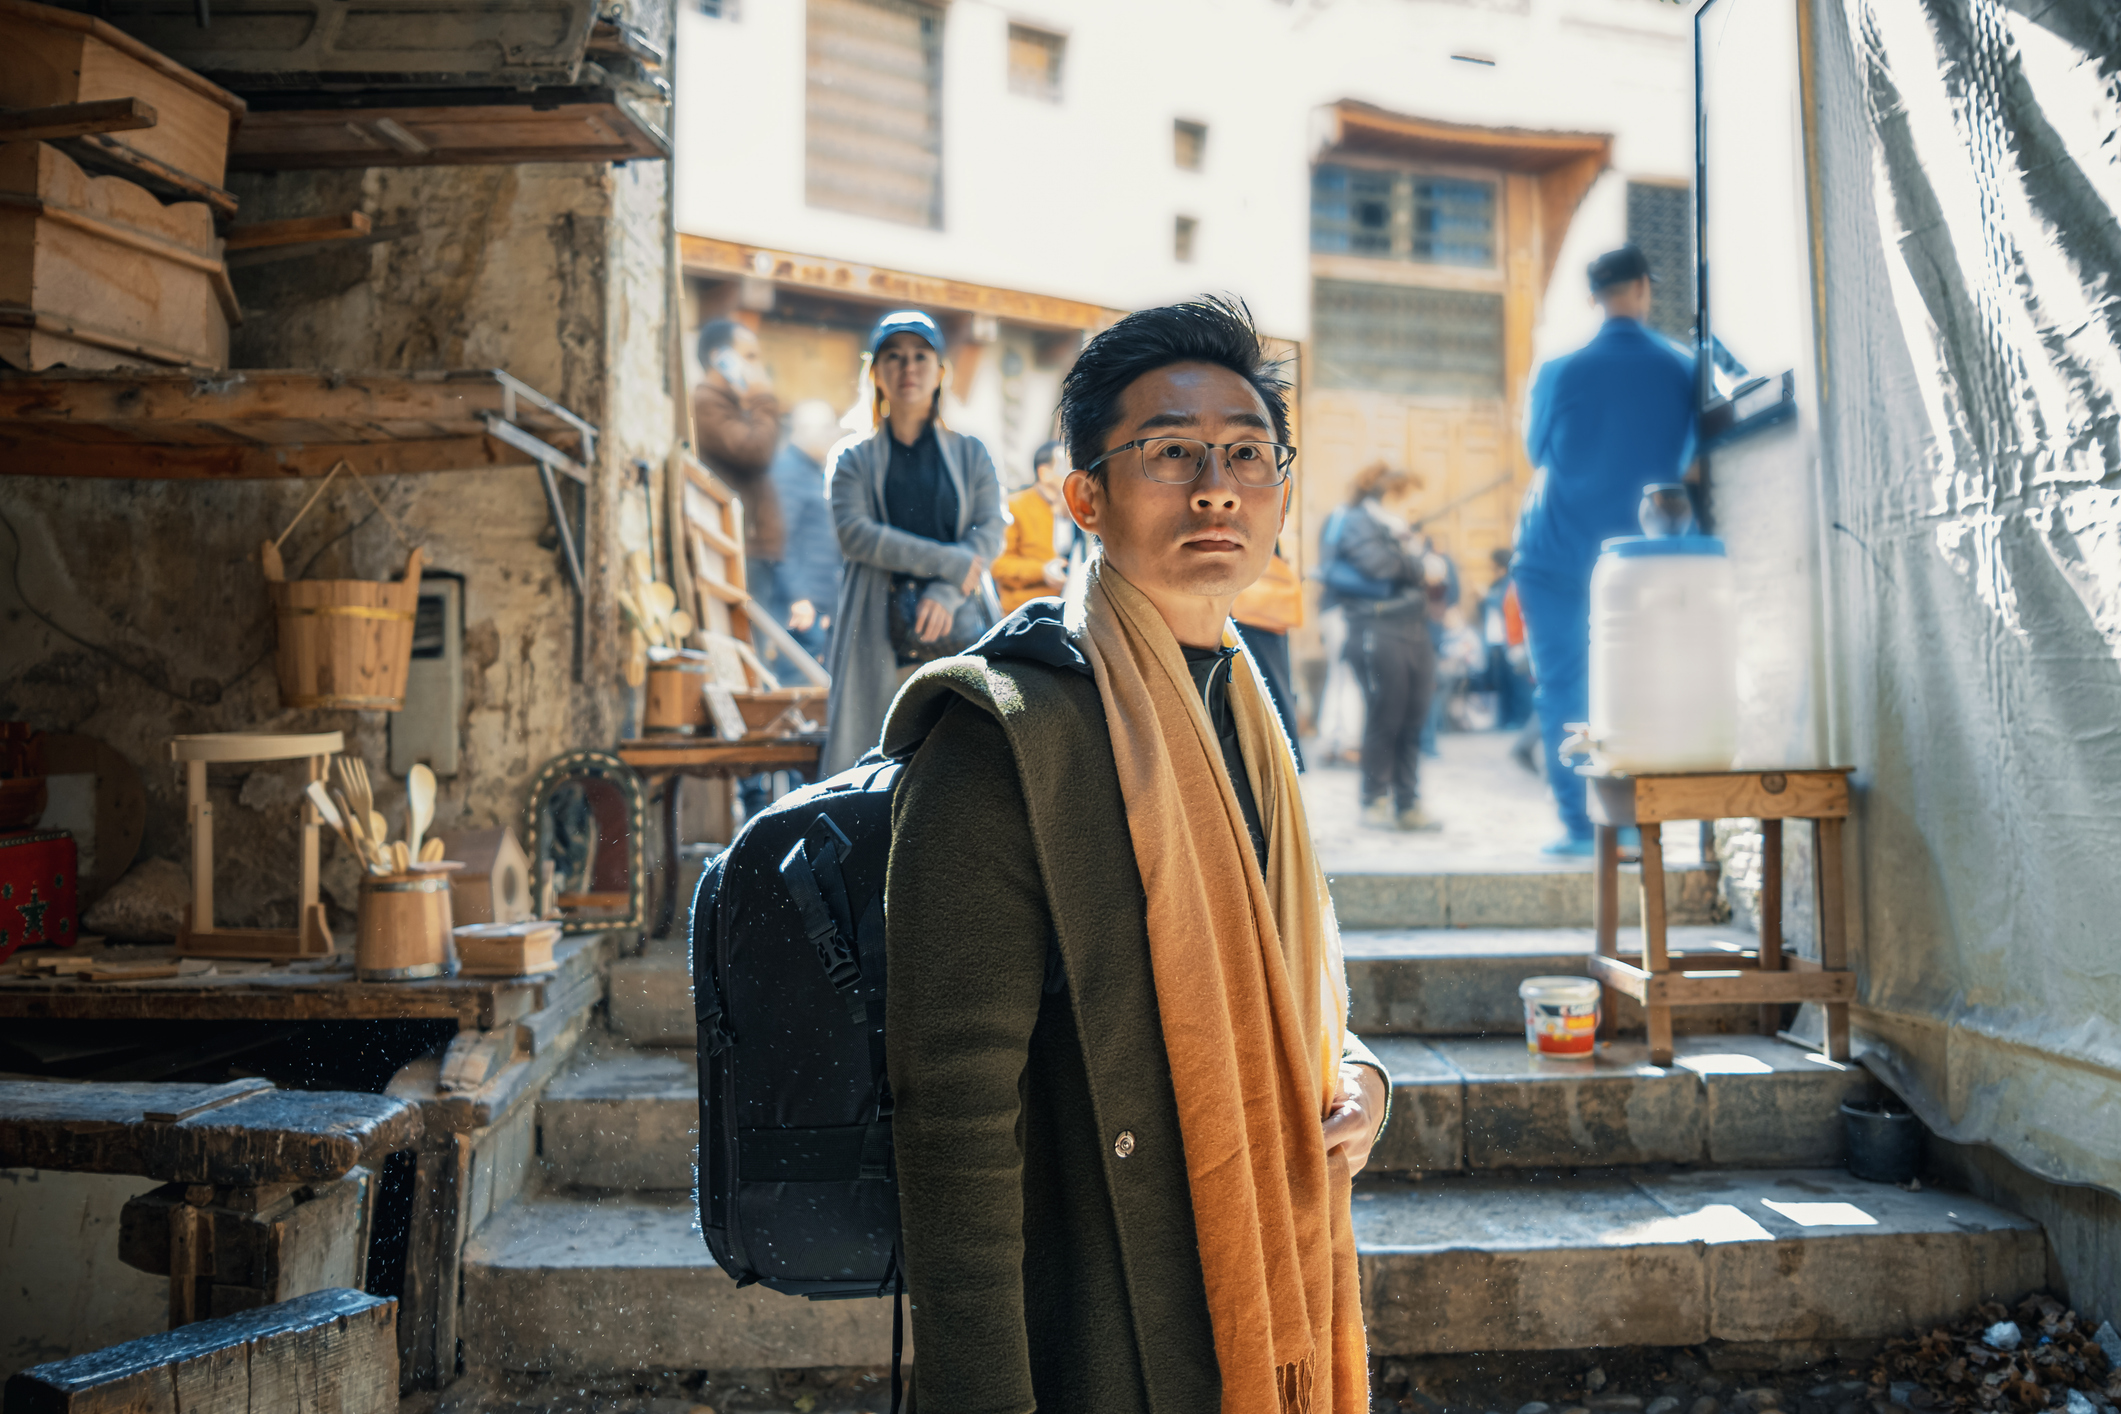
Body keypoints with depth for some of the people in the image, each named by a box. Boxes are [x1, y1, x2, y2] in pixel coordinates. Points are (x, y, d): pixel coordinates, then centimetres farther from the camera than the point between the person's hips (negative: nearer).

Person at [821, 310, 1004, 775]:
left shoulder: (971, 454, 16)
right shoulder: (853, 458, 12)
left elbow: (990, 531, 3)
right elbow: (854, 532, -4)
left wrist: (946, 593, -15)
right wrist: (947, 561, -11)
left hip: (956, 622, 1)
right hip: (879, 632, -1)